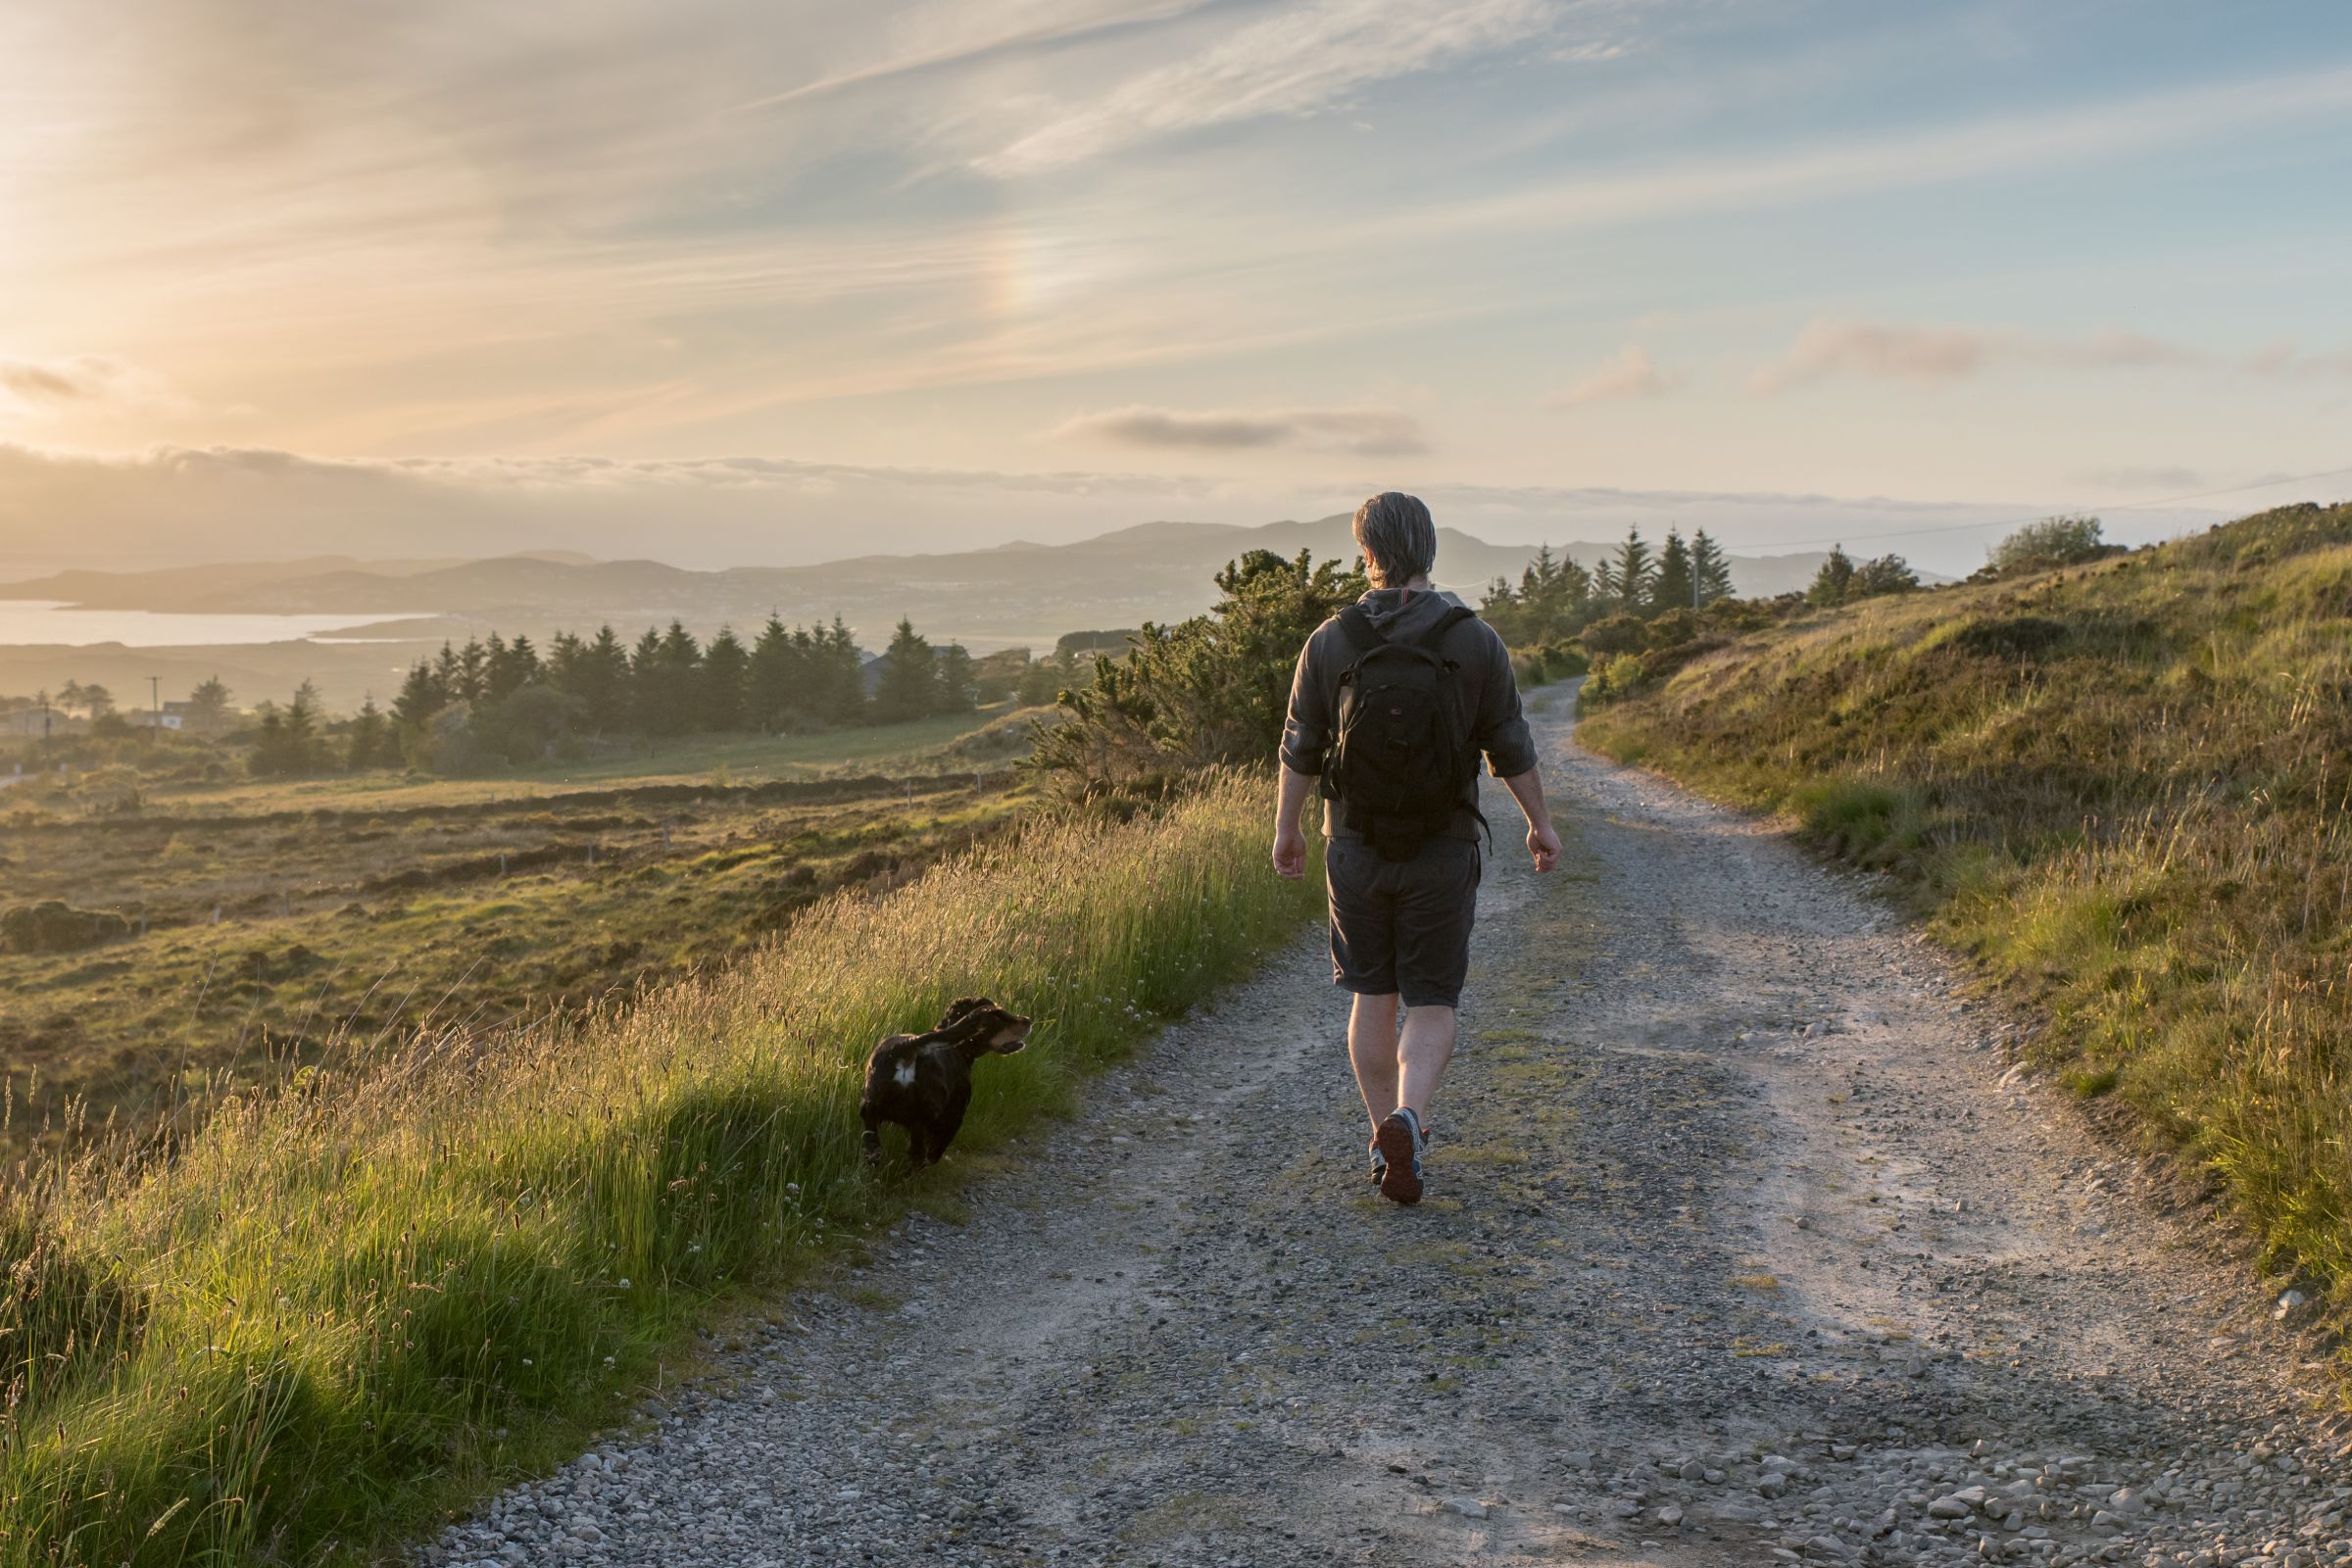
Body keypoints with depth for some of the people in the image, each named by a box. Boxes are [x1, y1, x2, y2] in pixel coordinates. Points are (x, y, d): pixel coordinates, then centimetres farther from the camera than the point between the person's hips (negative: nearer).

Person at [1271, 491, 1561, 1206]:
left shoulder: (1329, 642, -5)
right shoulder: (1476, 642, -6)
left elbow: (1300, 751, 0)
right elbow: (1511, 750, -1)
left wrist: (1286, 827, 13)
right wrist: (1540, 823, 13)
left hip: (1355, 847, 1)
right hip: (1444, 852, -1)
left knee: (1372, 998, 14)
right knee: (1432, 1003, 7)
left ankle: (1388, 1140, 20)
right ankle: (1407, 1118, -16)